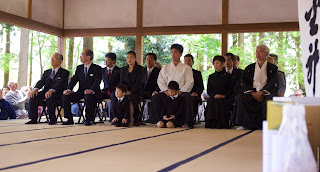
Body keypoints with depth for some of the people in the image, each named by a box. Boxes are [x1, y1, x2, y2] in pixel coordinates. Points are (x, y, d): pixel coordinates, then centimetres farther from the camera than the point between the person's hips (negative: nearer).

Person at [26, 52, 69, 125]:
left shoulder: (64, 72, 3)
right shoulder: (47, 72, 23)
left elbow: (60, 84, -15)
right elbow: (41, 81, 8)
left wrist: (51, 90, -34)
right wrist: (36, 88, -16)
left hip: (58, 94, -6)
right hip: (46, 92, 6)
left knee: (49, 97, -37)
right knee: (33, 96, -20)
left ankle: (52, 119, -22)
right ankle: (33, 119, -16)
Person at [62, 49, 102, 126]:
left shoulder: (97, 68, -3)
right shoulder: (79, 68, 15)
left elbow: (97, 81, -18)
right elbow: (74, 79, 5)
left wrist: (91, 90, -38)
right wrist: (68, 89, -14)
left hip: (92, 93, -5)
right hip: (81, 92, 6)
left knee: (88, 97, -39)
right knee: (65, 96, -15)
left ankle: (88, 119, -20)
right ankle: (70, 119, -7)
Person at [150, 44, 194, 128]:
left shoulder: (186, 68, 12)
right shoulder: (165, 68, 20)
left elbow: (189, 82, 1)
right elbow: (161, 81, 10)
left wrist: (180, 92, -14)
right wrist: (166, 91, -9)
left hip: (181, 92, -2)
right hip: (167, 92, 3)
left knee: (187, 97, -35)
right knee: (155, 97, -23)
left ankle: (186, 122, -29)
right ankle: (158, 120, -15)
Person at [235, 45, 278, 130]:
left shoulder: (272, 68, 9)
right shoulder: (249, 68, 17)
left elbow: (273, 83, -4)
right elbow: (244, 82, 7)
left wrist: (261, 93, -19)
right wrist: (253, 93, -11)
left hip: (266, 92, -3)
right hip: (253, 92, 3)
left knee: (268, 100, -36)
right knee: (241, 98, -25)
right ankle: (246, 124, -21)